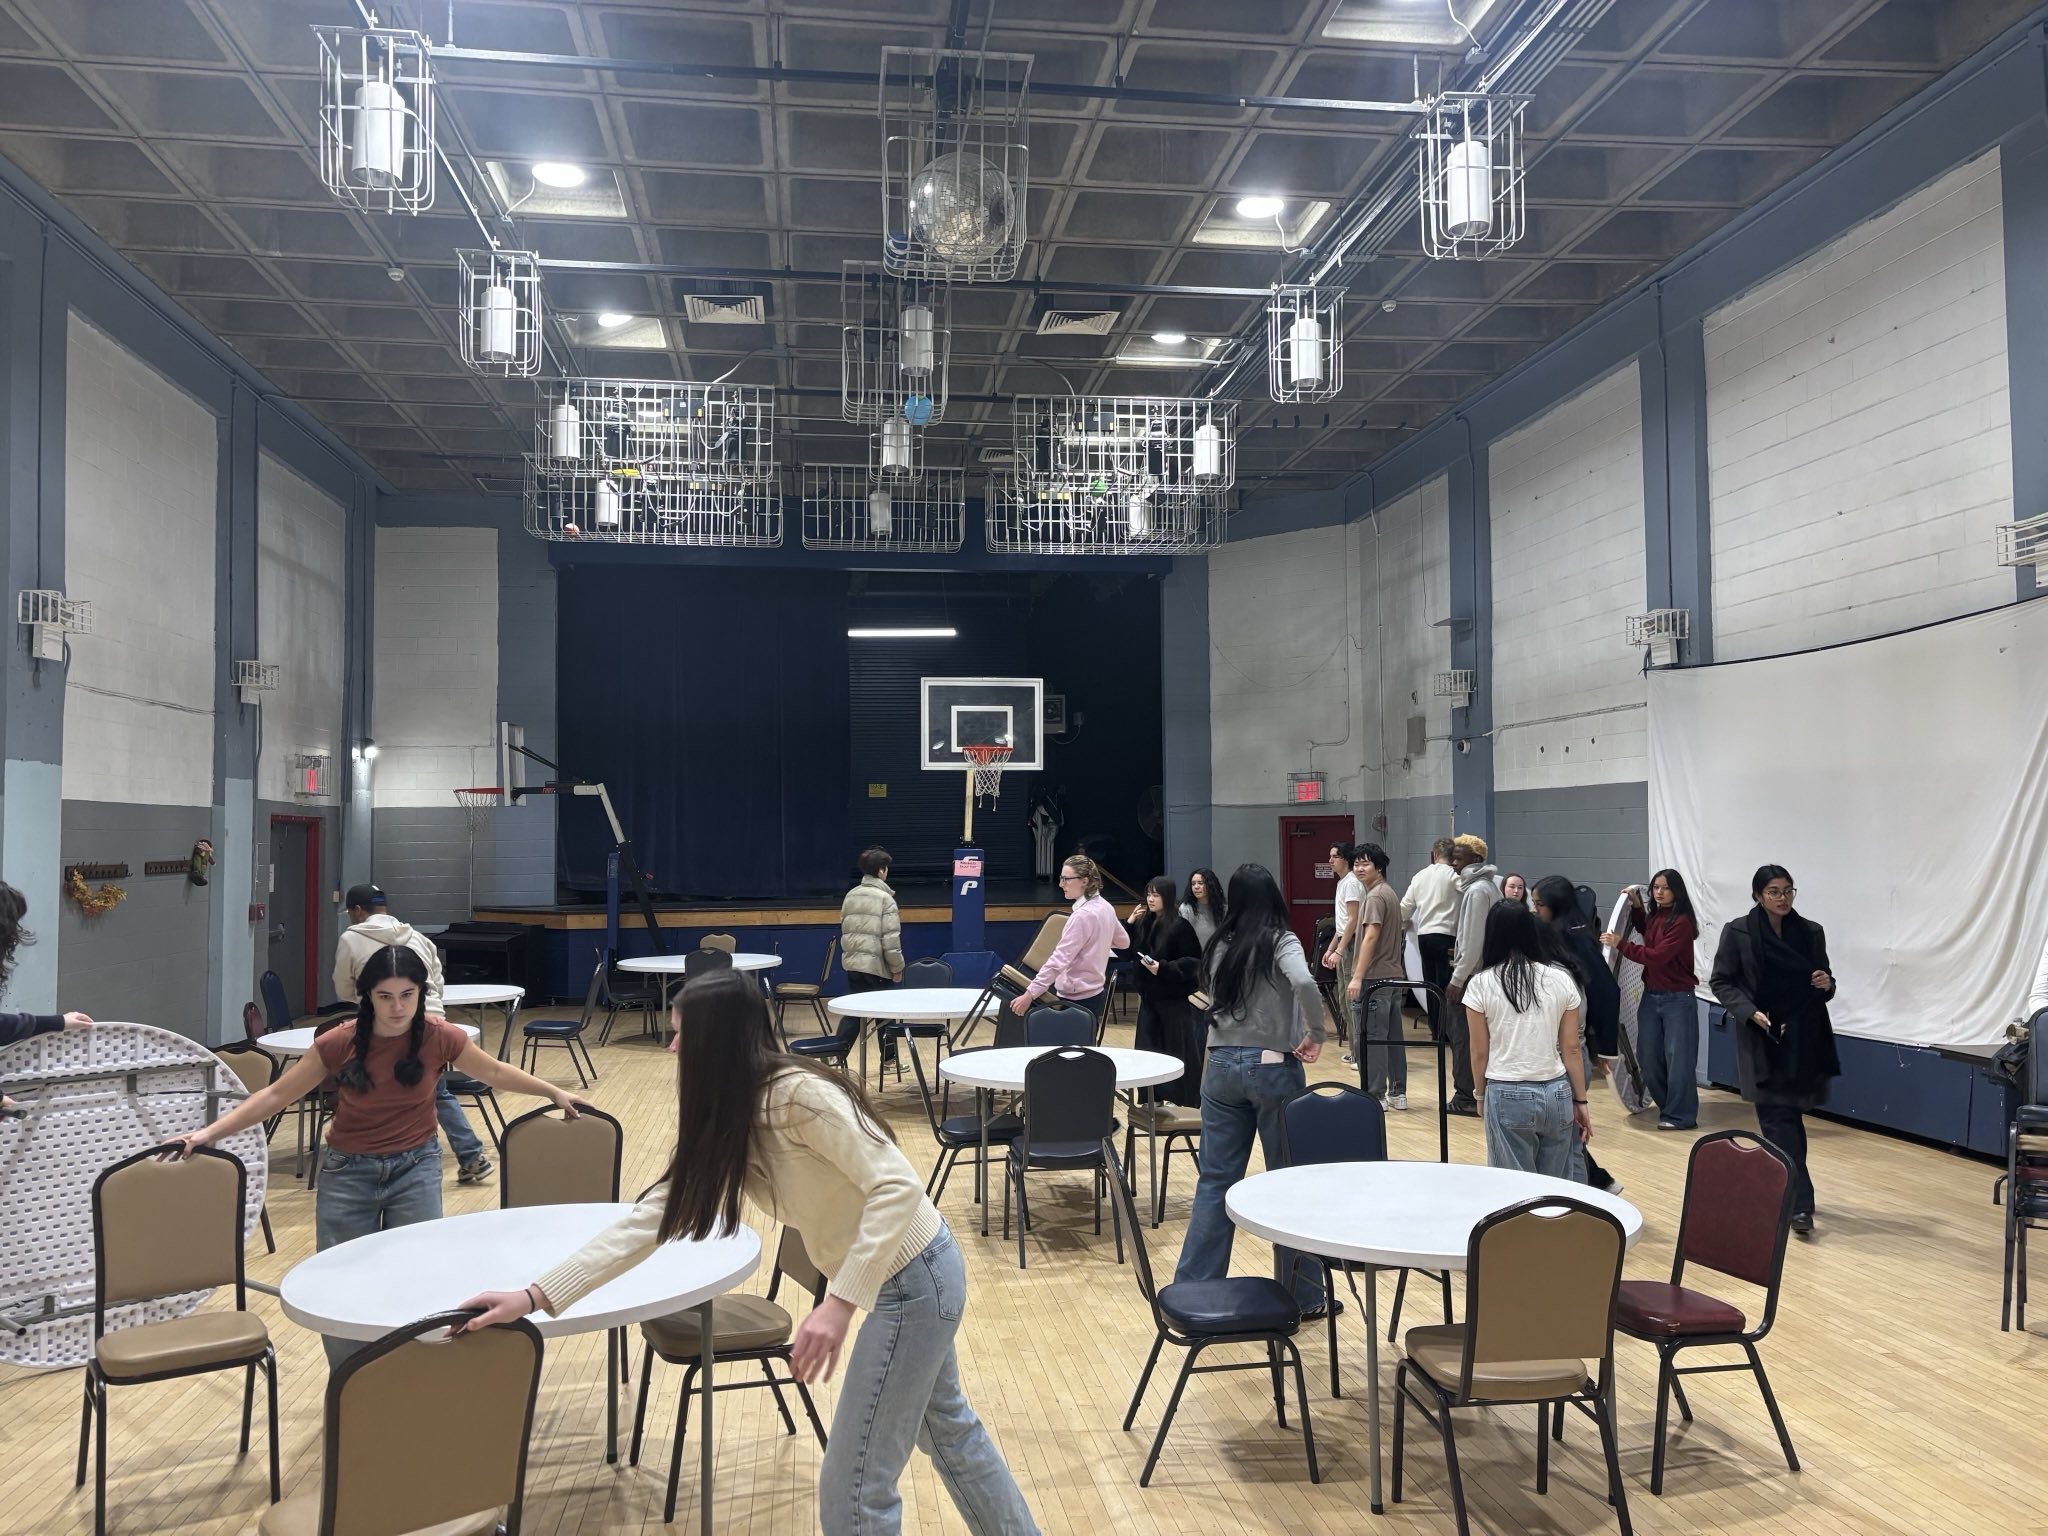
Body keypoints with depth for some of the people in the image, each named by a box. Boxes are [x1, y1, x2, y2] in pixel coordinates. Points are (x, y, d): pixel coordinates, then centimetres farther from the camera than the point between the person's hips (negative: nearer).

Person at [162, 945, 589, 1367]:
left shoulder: (439, 1037, -13)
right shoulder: (341, 1042, -15)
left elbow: (495, 1071, 5)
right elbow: (276, 1095, -5)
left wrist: (554, 1092, 6)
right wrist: (210, 1132, -11)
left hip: (415, 1169, 0)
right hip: (348, 1172, 0)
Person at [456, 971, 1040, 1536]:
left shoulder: (799, 1094, -26)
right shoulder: (729, 1125, 2)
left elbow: (898, 1186, -30)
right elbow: (650, 1219, 1)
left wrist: (839, 1302, -34)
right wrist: (536, 1295, -5)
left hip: (909, 1279, -9)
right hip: (914, 1277, 9)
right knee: (947, 1427, 30)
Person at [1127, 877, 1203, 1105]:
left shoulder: (1180, 926, -13)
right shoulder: (1144, 922, 5)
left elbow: (1193, 961, -14)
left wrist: (1164, 968, -23)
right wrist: (1130, 925, -1)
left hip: (1174, 996, -6)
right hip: (1149, 994, 7)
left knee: (1178, 1046, 3)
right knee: (1148, 1045, 8)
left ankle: (1180, 1095, 16)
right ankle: (1154, 1094, 19)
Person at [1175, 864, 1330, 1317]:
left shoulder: (1218, 947, 7)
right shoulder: (1280, 942, -8)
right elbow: (1305, 984, -26)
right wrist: (1316, 1035, -14)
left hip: (1221, 1067, 4)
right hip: (1272, 1067, -4)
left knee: (1215, 1179, 9)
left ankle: (1193, 1290, 13)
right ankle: (1303, 1294, 16)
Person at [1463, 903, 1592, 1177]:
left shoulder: (1481, 984, -5)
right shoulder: (1561, 980, 1)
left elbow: (1479, 1053, -1)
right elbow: (1571, 1049, 3)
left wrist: (1481, 1093, 14)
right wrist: (1580, 1101, 12)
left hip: (1508, 1096, -2)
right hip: (1557, 1094, 3)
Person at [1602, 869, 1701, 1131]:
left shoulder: (1682, 922, -16)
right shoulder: (1653, 917, 7)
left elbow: (1657, 956, -22)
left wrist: (1621, 943, -19)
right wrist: (1636, 905, 18)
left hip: (1678, 999, -8)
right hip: (1650, 996, 8)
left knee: (1678, 1058, -1)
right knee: (1649, 1058, 11)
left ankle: (1680, 1116, 9)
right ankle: (1667, 1106, 27)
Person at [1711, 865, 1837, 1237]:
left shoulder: (1811, 933, 4)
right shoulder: (1738, 933, -6)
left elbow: (1824, 985, 13)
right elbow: (1720, 982, -2)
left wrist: (1827, 985, -11)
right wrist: (1750, 1012, -15)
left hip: (1803, 1038, 3)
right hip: (1762, 1039, -3)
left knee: (1790, 1117, 10)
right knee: (1779, 1119, -8)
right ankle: (1799, 1204, -9)